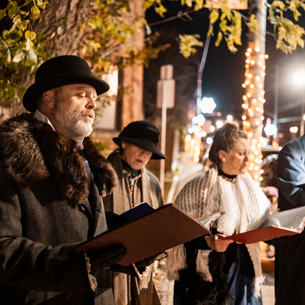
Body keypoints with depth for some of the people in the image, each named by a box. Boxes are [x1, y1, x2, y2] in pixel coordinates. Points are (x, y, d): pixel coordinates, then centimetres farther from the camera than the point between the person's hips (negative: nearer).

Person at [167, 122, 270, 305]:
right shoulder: (199, 186, -10)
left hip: (242, 270, 5)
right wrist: (208, 241, -27)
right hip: (207, 273, -5)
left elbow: (260, 223, 13)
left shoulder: (249, 186, 8)